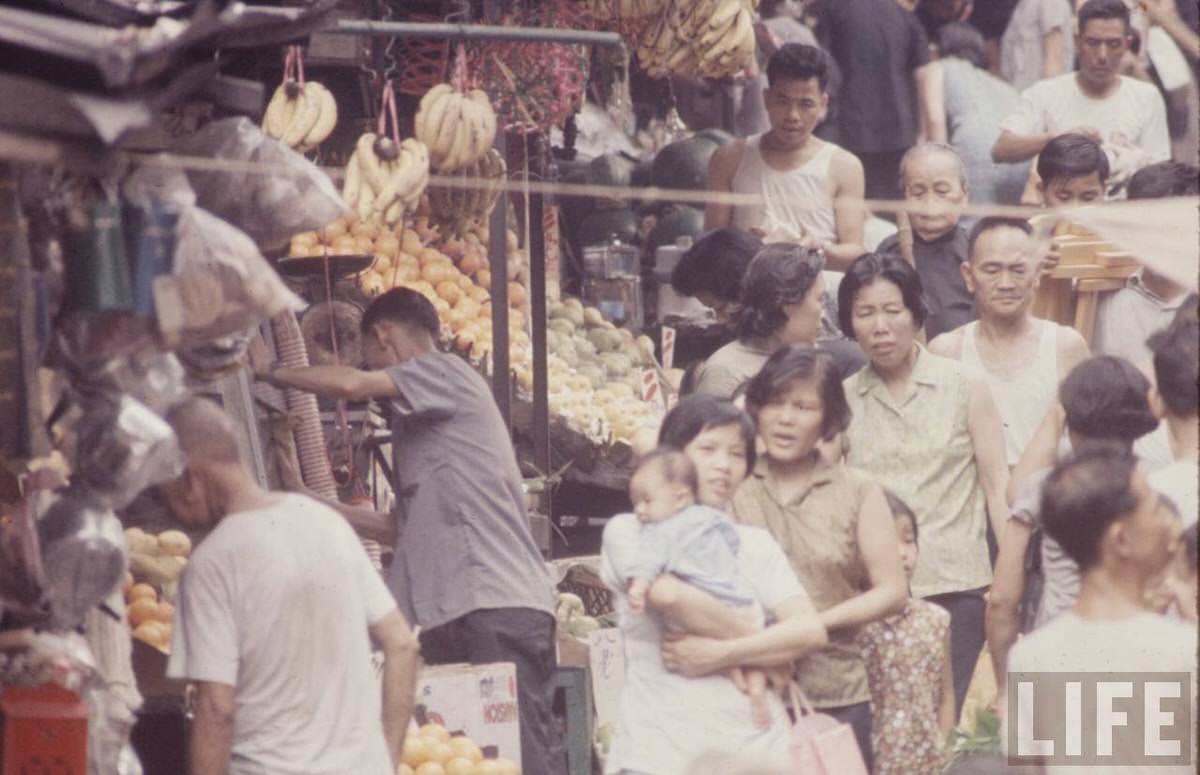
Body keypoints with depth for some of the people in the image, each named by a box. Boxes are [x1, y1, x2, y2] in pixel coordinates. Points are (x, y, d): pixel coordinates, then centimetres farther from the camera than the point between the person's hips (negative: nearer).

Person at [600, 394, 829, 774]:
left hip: (755, 741, 3)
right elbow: (668, 595, -13)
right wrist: (764, 645, -4)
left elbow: (810, 630, 6)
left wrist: (724, 654, -9)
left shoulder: (755, 543, 19)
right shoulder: (628, 531, 8)